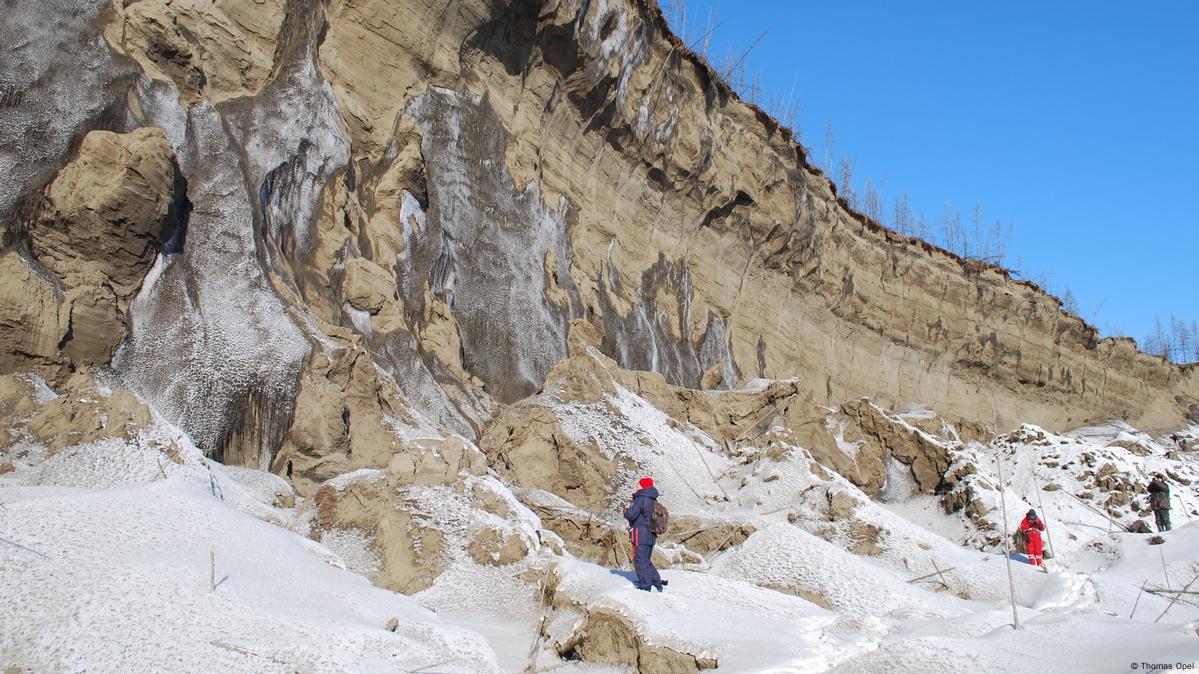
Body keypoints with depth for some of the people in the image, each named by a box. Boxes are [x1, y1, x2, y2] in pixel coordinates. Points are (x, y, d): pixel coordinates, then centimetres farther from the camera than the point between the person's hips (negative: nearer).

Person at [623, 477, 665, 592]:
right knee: (646, 561, 19)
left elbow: (630, 515, -21)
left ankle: (645, 587, -6)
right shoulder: (653, 501, 15)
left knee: (640, 561, -5)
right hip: (651, 536, 9)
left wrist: (626, 510, 3)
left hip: (640, 536, -9)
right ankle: (657, 583, 19)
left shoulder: (641, 499, -14)